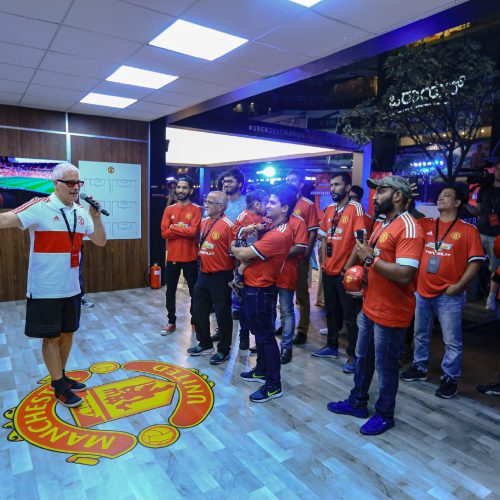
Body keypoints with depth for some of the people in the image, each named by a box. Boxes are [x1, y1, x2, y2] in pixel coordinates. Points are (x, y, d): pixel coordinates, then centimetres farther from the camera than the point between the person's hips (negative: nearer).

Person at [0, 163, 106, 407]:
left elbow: (101, 242, 8)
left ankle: (60, 376, 36)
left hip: (71, 287, 6)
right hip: (45, 289, -6)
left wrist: (96, 217, -7)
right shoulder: (40, 207, -13)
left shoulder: (81, 212, 5)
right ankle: (59, 387, 21)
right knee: (51, 336, 6)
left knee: (67, 333, 17)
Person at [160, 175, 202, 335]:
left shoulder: (196, 209, -5)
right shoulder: (169, 209, 6)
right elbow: (164, 233, -4)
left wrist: (174, 227, -10)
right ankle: (171, 322, 25)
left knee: (194, 292, 8)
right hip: (172, 257, 4)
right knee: (170, 292, 11)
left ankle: (195, 321, 24)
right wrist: (183, 230, -13)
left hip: (190, 258, -4)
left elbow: (193, 231, -19)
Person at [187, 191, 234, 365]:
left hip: (220, 276, -8)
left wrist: (234, 276, -15)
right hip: (203, 274, 8)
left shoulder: (227, 225, -16)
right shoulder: (204, 222, 7)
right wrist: (201, 255, 15)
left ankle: (224, 350, 22)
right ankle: (205, 344, 35)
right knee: (198, 311, 17)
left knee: (222, 314, 5)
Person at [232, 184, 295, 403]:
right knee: (259, 332, 21)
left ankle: (273, 386, 12)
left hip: (260, 290, -10)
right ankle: (261, 371, 38)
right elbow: (252, 255, 14)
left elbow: (244, 254, -22)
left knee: (265, 336, 0)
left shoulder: (279, 235, -24)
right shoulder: (272, 228, 9)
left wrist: (232, 247, -2)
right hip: (253, 286, 10)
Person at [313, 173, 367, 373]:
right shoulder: (329, 209, 10)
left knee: (350, 316, 3)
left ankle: (353, 355, 16)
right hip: (329, 271, 7)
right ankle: (332, 346, 35)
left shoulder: (355, 208, -11)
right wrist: (324, 262, 7)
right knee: (331, 311, 19)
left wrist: (347, 268, -16)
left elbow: (360, 240, -17)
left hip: (345, 273, -7)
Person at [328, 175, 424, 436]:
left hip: (390, 314, -9)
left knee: (385, 366, 9)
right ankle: (357, 402, 40)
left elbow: (404, 275, -30)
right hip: (369, 307, 9)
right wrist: (362, 278, 6)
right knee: (363, 358, 22)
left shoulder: (408, 228, -20)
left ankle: (384, 415, 30)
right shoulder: (382, 224, 11)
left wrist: (370, 258, -22)